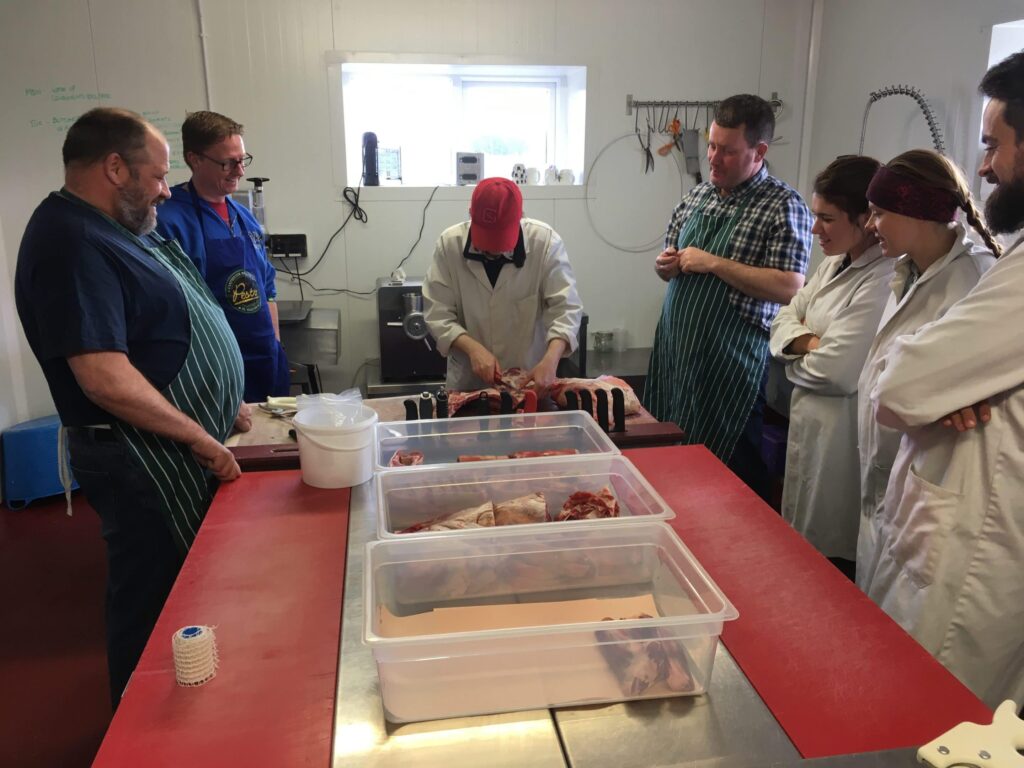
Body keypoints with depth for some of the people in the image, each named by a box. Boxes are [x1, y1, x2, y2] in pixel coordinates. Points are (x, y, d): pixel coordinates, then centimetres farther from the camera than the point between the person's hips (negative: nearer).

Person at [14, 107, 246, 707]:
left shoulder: (116, 230, 11)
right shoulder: (74, 245, -21)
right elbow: (106, 379, -28)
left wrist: (222, 403, 15)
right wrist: (201, 438, -20)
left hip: (178, 454, 10)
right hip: (144, 465, -10)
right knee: (153, 612, 6)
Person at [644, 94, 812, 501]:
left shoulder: (784, 206, -8)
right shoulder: (697, 196, 12)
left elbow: (789, 288, -18)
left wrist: (714, 263, -18)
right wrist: (665, 265, -2)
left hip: (729, 360, -6)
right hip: (673, 347, 7)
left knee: (725, 467, 1)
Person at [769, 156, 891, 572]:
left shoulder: (883, 283, -23)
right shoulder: (834, 264, 9)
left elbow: (835, 373, -26)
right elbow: (785, 318, 9)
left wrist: (795, 362, -5)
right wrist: (808, 342, -13)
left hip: (842, 439, -9)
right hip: (809, 425, 9)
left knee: (831, 555, 6)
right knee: (801, 545, 21)